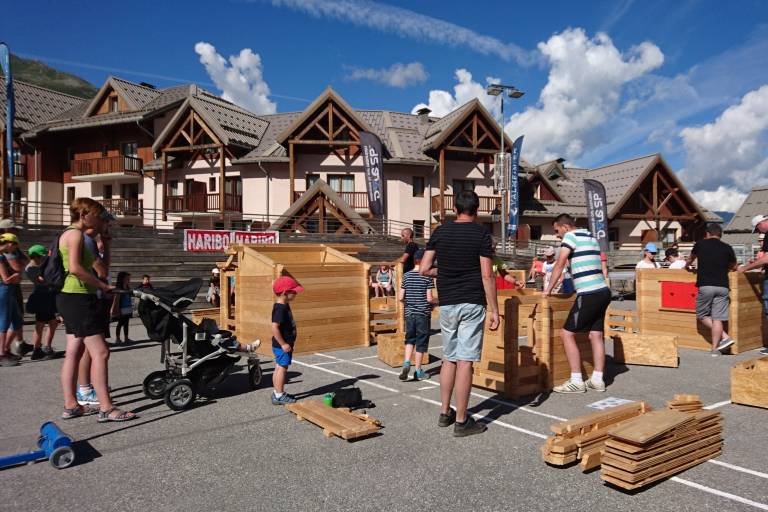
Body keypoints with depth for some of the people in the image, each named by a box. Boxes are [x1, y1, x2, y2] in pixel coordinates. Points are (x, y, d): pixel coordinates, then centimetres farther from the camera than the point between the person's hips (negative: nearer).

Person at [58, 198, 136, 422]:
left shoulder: (70, 234, 21)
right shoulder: (75, 234, -11)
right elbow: (75, 268, -24)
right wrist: (102, 285, -18)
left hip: (71, 299, 11)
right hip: (78, 297, -11)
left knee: (74, 353, 12)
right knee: (100, 352, -12)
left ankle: (71, 405, 18)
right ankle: (106, 408, -11)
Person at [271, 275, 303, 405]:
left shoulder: (284, 306, 10)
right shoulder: (280, 308, -22)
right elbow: (274, 327, -28)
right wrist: (283, 344, -25)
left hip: (283, 344, 10)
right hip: (282, 346, -10)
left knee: (279, 368, 15)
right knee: (282, 368, -3)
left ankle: (278, 393, 25)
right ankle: (279, 396, 4)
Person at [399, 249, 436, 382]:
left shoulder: (406, 275, 3)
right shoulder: (427, 276, -9)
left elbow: (401, 297, 2)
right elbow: (429, 298, -13)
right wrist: (436, 301, 8)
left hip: (409, 313, 4)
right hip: (423, 313, -3)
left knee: (410, 339, 17)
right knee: (421, 341, 6)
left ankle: (406, 363, -3)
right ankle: (418, 371, 12)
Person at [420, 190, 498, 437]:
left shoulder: (440, 231, 5)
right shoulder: (481, 234, -5)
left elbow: (424, 269, 2)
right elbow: (487, 276, -9)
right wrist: (494, 310, -4)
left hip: (447, 303, 4)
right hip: (472, 304, -4)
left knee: (449, 358, 15)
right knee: (465, 361, -2)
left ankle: (445, 413, 23)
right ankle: (461, 421, 4)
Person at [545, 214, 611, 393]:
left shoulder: (571, 236, -5)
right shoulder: (591, 237, 19)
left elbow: (559, 265, -10)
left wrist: (548, 290, -4)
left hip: (589, 295, -9)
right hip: (603, 291, 9)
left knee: (567, 334, -3)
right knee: (596, 335, 11)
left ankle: (576, 382, -1)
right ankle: (597, 380, 15)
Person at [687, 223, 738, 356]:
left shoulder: (700, 244, 8)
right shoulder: (727, 248, 9)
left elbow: (691, 259, 28)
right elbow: (734, 267, 22)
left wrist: (686, 266, 49)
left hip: (705, 286, -2)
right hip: (722, 287, 2)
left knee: (702, 315, 12)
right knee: (717, 318, 2)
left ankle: (725, 337, 1)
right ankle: (715, 349, 1)